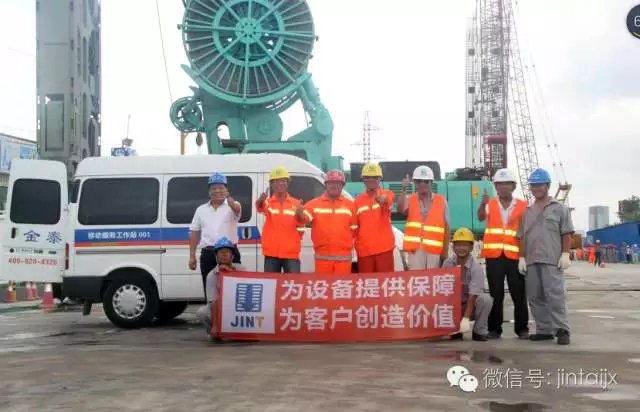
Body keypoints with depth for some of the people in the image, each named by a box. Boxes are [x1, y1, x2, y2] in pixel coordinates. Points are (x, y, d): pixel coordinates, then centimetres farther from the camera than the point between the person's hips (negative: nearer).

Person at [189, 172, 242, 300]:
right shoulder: (201, 210, 13)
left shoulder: (232, 206, 2)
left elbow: (237, 208, -25)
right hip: (208, 255, 3)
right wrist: (192, 256, 7)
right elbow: (194, 234, 14)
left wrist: (230, 200, -49)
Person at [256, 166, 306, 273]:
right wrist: (261, 200, -47)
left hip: (291, 253, 0)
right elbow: (260, 207, -24)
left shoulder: (296, 204, 6)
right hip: (271, 253, 0)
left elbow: (301, 227, 10)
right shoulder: (267, 202, 1)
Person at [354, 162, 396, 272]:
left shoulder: (387, 195, 0)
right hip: (364, 249, 3)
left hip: (384, 247, -3)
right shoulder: (358, 200, 11)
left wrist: (383, 200, -49)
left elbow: (388, 200, -26)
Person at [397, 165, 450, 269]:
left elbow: (446, 227, 6)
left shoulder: (441, 201, 6)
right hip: (415, 248, 0)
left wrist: (445, 251, 1)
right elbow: (400, 209, -17)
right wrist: (404, 190, -30)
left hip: (434, 249, 0)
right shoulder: (410, 200, 7)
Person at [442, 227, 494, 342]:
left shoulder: (476, 268, -19)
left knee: (485, 299, -33)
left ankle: (479, 332, -11)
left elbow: (472, 296, -25)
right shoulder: (447, 264, -6)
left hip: (471, 305, -3)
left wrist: (466, 318, -35)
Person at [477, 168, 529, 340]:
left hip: (515, 255, 0)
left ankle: (522, 328, 11)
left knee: (519, 294, 2)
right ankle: (494, 329, 9)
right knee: (495, 294, 4)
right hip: (494, 255, 0)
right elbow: (481, 217, -13)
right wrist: (482, 204, -34)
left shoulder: (523, 206, 7)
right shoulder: (490, 205, 8)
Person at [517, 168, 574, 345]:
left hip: (552, 260, -5)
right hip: (531, 261, 5)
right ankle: (544, 330, 10)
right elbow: (522, 237, 17)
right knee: (535, 297, 4)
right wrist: (522, 257, 9)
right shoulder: (527, 212, 19)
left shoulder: (559, 208, 6)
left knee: (555, 295, -11)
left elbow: (567, 234, 1)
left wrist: (565, 254, -8)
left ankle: (561, 330, -8)